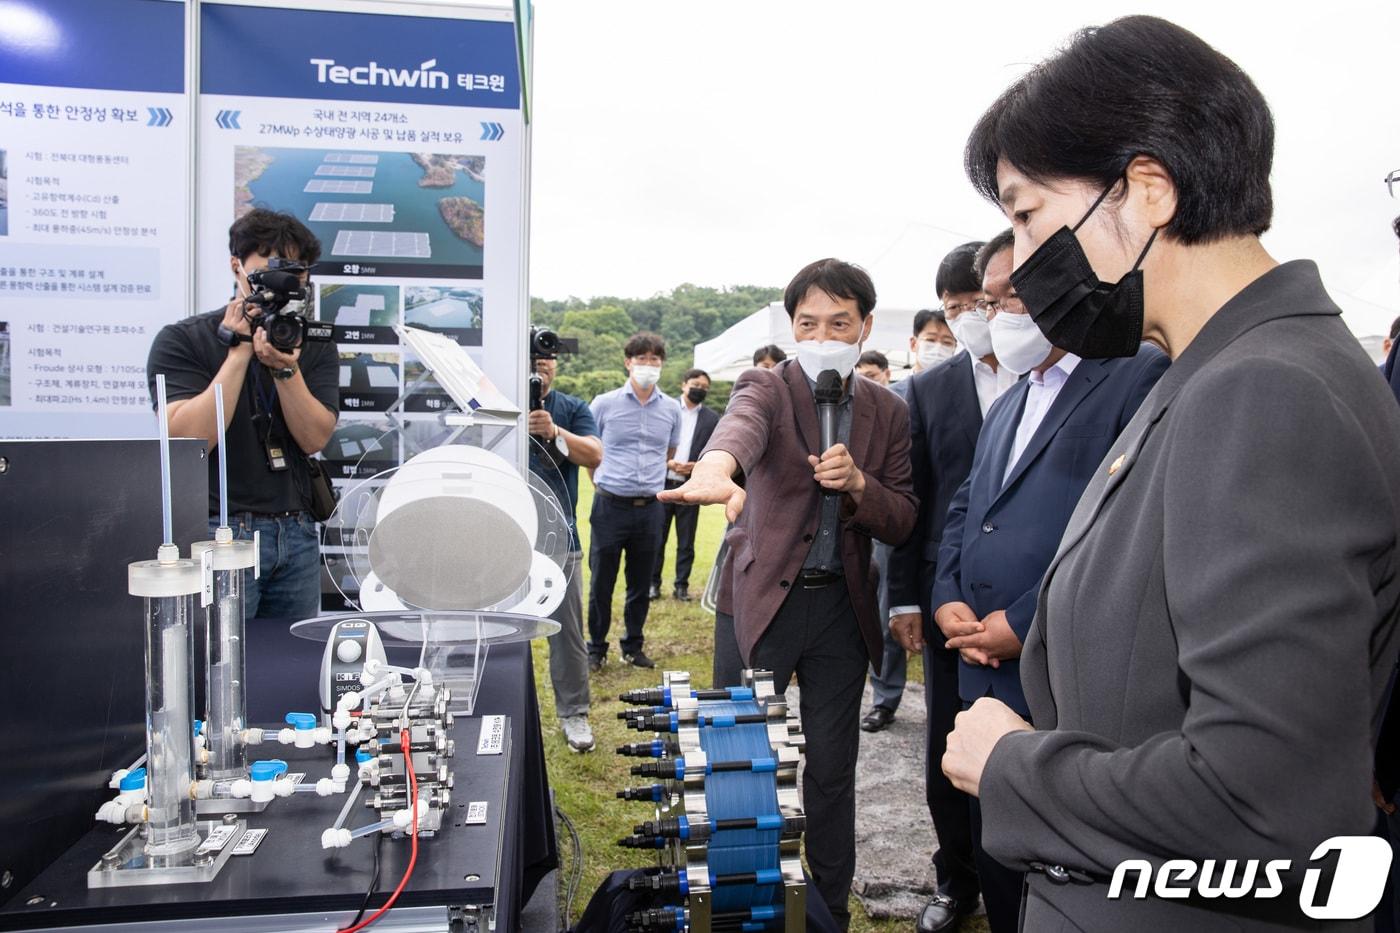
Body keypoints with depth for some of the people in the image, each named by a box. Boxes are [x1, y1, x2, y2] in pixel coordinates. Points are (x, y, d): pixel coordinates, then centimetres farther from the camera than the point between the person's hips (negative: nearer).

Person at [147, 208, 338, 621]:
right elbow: (189, 438, -16)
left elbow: (314, 438, -4)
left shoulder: (314, 345, 7)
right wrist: (239, 351, -16)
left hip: (297, 534, 4)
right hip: (220, 530, -3)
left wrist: (285, 369, -19)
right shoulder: (181, 340, -3)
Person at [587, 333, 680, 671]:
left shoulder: (671, 409, 6)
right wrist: (602, 482, 9)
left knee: (640, 584, 11)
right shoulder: (604, 404, -2)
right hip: (610, 506, -2)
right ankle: (596, 649, 18)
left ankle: (633, 647, 25)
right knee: (601, 583, 4)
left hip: (650, 507, 3)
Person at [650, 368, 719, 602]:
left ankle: (682, 585, 17)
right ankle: (653, 583, 15)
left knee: (686, 542, 7)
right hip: (661, 484, -1)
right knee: (657, 537, 4)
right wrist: (666, 462, -12)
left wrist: (697, 466, -12)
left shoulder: (712, 419, 5)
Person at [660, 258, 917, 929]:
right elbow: (740, 428, -31)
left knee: (833, 767, 12)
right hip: (760, 598, -2)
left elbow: (902, 523, 4)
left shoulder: (887, 412, 6)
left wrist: (858, 484, -17)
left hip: (842, 607, 3)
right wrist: (715, 469, -55)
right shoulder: (767, 388, -6)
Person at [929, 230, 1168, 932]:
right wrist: (947, 599, 3)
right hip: (987, 676, 8)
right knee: (996, 866, 19)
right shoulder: (1009, 404, 19)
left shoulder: (1144, 377, -10)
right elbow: (964, 507, 20)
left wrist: (1026, 623, -18)